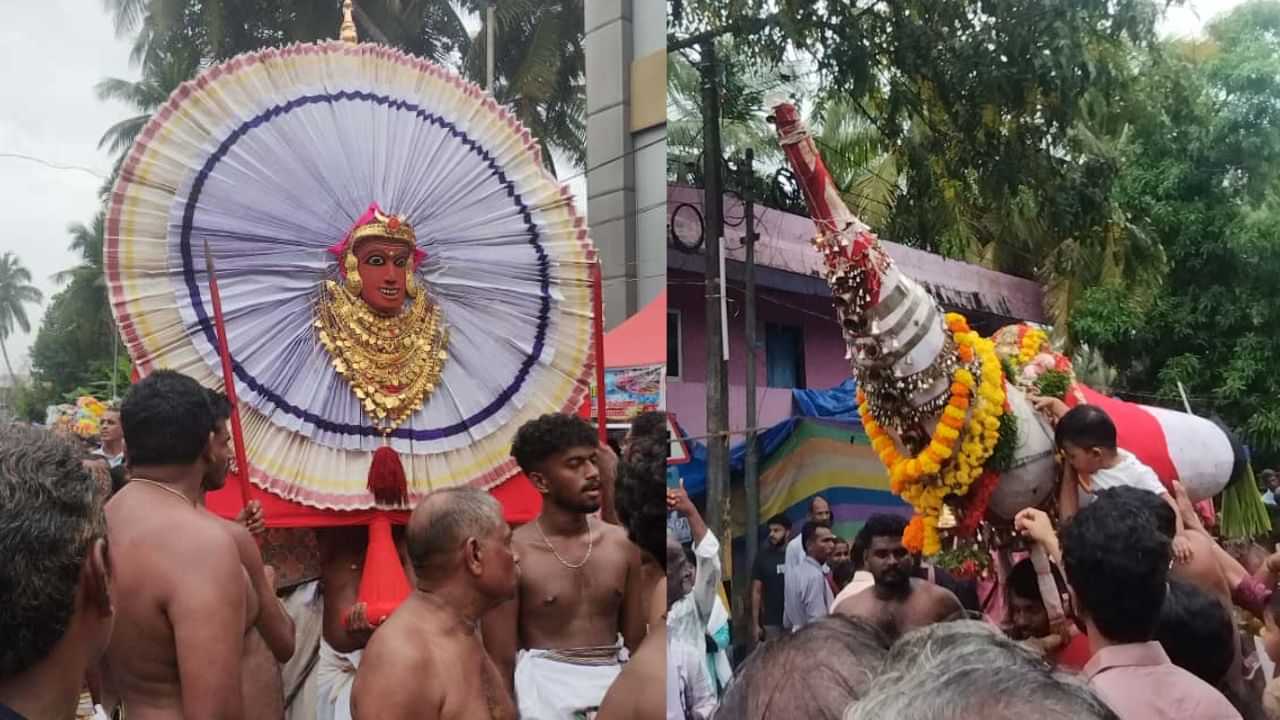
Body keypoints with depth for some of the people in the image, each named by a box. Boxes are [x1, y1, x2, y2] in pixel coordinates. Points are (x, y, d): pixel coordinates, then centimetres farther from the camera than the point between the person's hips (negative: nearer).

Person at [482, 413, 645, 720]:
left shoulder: (621, 543, 2)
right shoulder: (514, 552, -10)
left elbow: (636, 643, 10)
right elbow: (501, 661, -6)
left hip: (613, 681, 4)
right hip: (545, 684, -3)